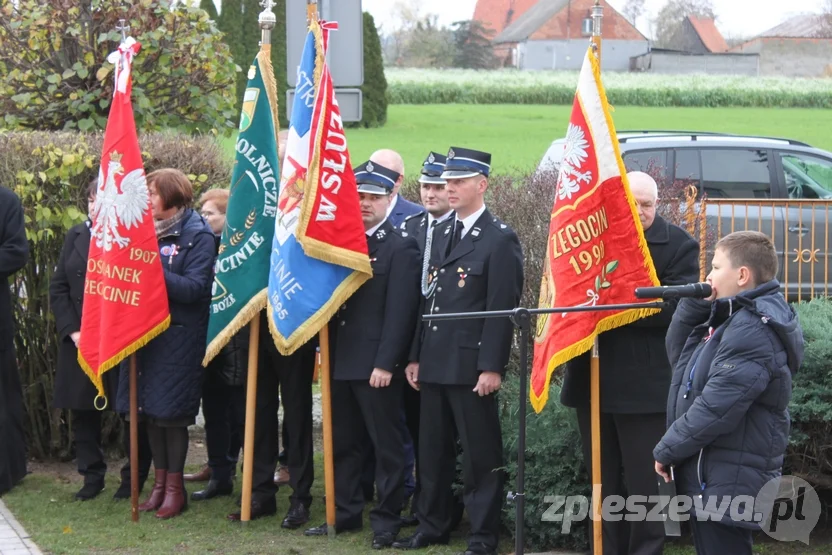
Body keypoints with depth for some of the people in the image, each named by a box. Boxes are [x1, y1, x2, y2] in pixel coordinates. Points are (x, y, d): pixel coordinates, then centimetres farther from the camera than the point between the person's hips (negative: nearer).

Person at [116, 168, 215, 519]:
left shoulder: (197, 235, -8)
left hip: (179, 337, -6)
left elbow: (195, 288, -16)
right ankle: (160, 481, 19)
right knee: (150, 410, 8)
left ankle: (175, 486, 9)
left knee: (172, 411, -2)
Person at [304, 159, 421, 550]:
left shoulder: (401, 247, -7)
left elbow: (399, 312, -13)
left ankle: (386, 518, 9)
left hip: (376, 364, -7)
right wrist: (325, 352, 5)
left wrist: (385, 363, -18)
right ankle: (346, 512, 23)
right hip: (340, 362, 7)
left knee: (386, 444, 2)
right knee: (343, 443, 14)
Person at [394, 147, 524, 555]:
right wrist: (416, 356, 13)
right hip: (435, 363, 8)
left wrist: (492, 367, -17)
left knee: (480, 453, 0)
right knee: (432, 449, 14)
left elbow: (502, 308, -13)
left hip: (471, 365, -7)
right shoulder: (442, 233, 14)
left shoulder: (500, 239, -9)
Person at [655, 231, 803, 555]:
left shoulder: (752, 332, -21)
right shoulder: (734, 318, 12)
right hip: (712, 478, 10)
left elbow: (715, 409, -26)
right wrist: (695, 304, 3)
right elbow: (678, 353, 19)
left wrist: (667, 450, -15)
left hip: (727, 483, -10)